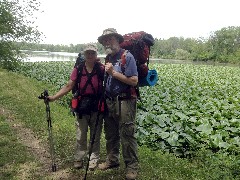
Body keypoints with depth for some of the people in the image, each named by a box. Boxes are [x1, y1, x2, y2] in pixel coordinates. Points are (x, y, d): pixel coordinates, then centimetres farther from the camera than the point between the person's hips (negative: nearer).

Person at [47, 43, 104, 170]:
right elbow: (68, 86, -3)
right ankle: (78, 159, 27)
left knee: (95, 135, 12)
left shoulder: (102, 69, -7)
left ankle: (94, 158, 28)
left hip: (97, 108, -1)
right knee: (80, 136, 11)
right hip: (82, 107, 1)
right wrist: (53, 97, -9)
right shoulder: (78, 69, -2)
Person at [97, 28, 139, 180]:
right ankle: (112, 160, 35)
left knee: (127, 136, -1)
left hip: (124, 103, -7)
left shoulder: (127, 56, -10)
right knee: (110, 134, 17)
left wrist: (114, 73, -17)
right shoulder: (108, 58, 12)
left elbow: (134, 81, -18)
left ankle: (132, 167, 13)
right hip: (109, 102, 7)